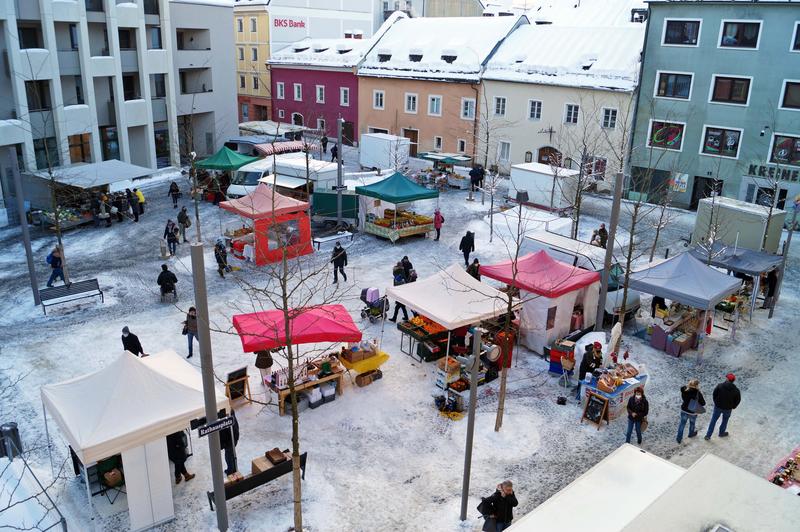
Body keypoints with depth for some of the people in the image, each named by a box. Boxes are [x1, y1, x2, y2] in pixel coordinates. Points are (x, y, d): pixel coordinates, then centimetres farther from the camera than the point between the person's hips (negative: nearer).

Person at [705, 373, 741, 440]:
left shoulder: (720, 386, -16)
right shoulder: (736, 390, -14)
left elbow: (714, 394, -6)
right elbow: (738, 400, -4)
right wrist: (733, 407, 12)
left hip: (718, 406, 0)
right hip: (728, 409, 0)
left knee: (713, 420, 12)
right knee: (725, 421, 25)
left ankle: (708, 435, 15)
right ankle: (721, 433, 43)